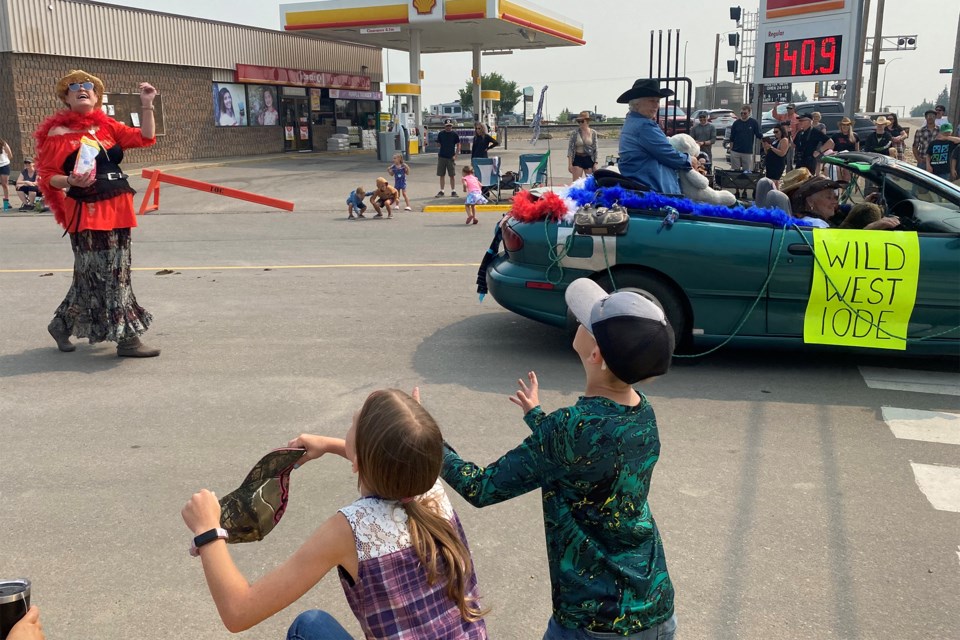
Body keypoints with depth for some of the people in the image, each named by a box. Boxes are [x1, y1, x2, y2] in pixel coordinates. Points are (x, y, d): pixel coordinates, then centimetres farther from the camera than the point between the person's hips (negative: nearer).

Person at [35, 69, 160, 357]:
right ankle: (127, 338, -1)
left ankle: (62, 324, 30)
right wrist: (70, 181, -24)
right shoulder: (59, 132, -3)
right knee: (105, 273, -6)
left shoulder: (108, 127, 13)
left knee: (116, 270, 13)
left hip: (117, 207, 7)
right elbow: (47, 176, -5)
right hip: (86, 211, -7)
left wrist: (146, 105, -3)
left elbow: (145, 138, 5)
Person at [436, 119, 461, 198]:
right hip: (441, 156, 2)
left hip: (451, 157, -2)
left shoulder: (454, 134, 0)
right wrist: (438, 153, -2)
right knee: (442, 175, 5)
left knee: (452, 175, 2)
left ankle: (453, 191, 10)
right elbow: (438, 144, 10)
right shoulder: (441, 134, 4)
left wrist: (455, 155, -5)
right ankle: (441, 191, 12)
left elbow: (458, 145, 3)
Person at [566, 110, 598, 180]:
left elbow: (595, 149, 6)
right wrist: (570, 164, -9)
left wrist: (595, 163, 0)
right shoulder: (575, 133, -3)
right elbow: (570, 148, -3)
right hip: (578, 159, -2)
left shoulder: (593, 133, 2)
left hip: (589, 159, 2)